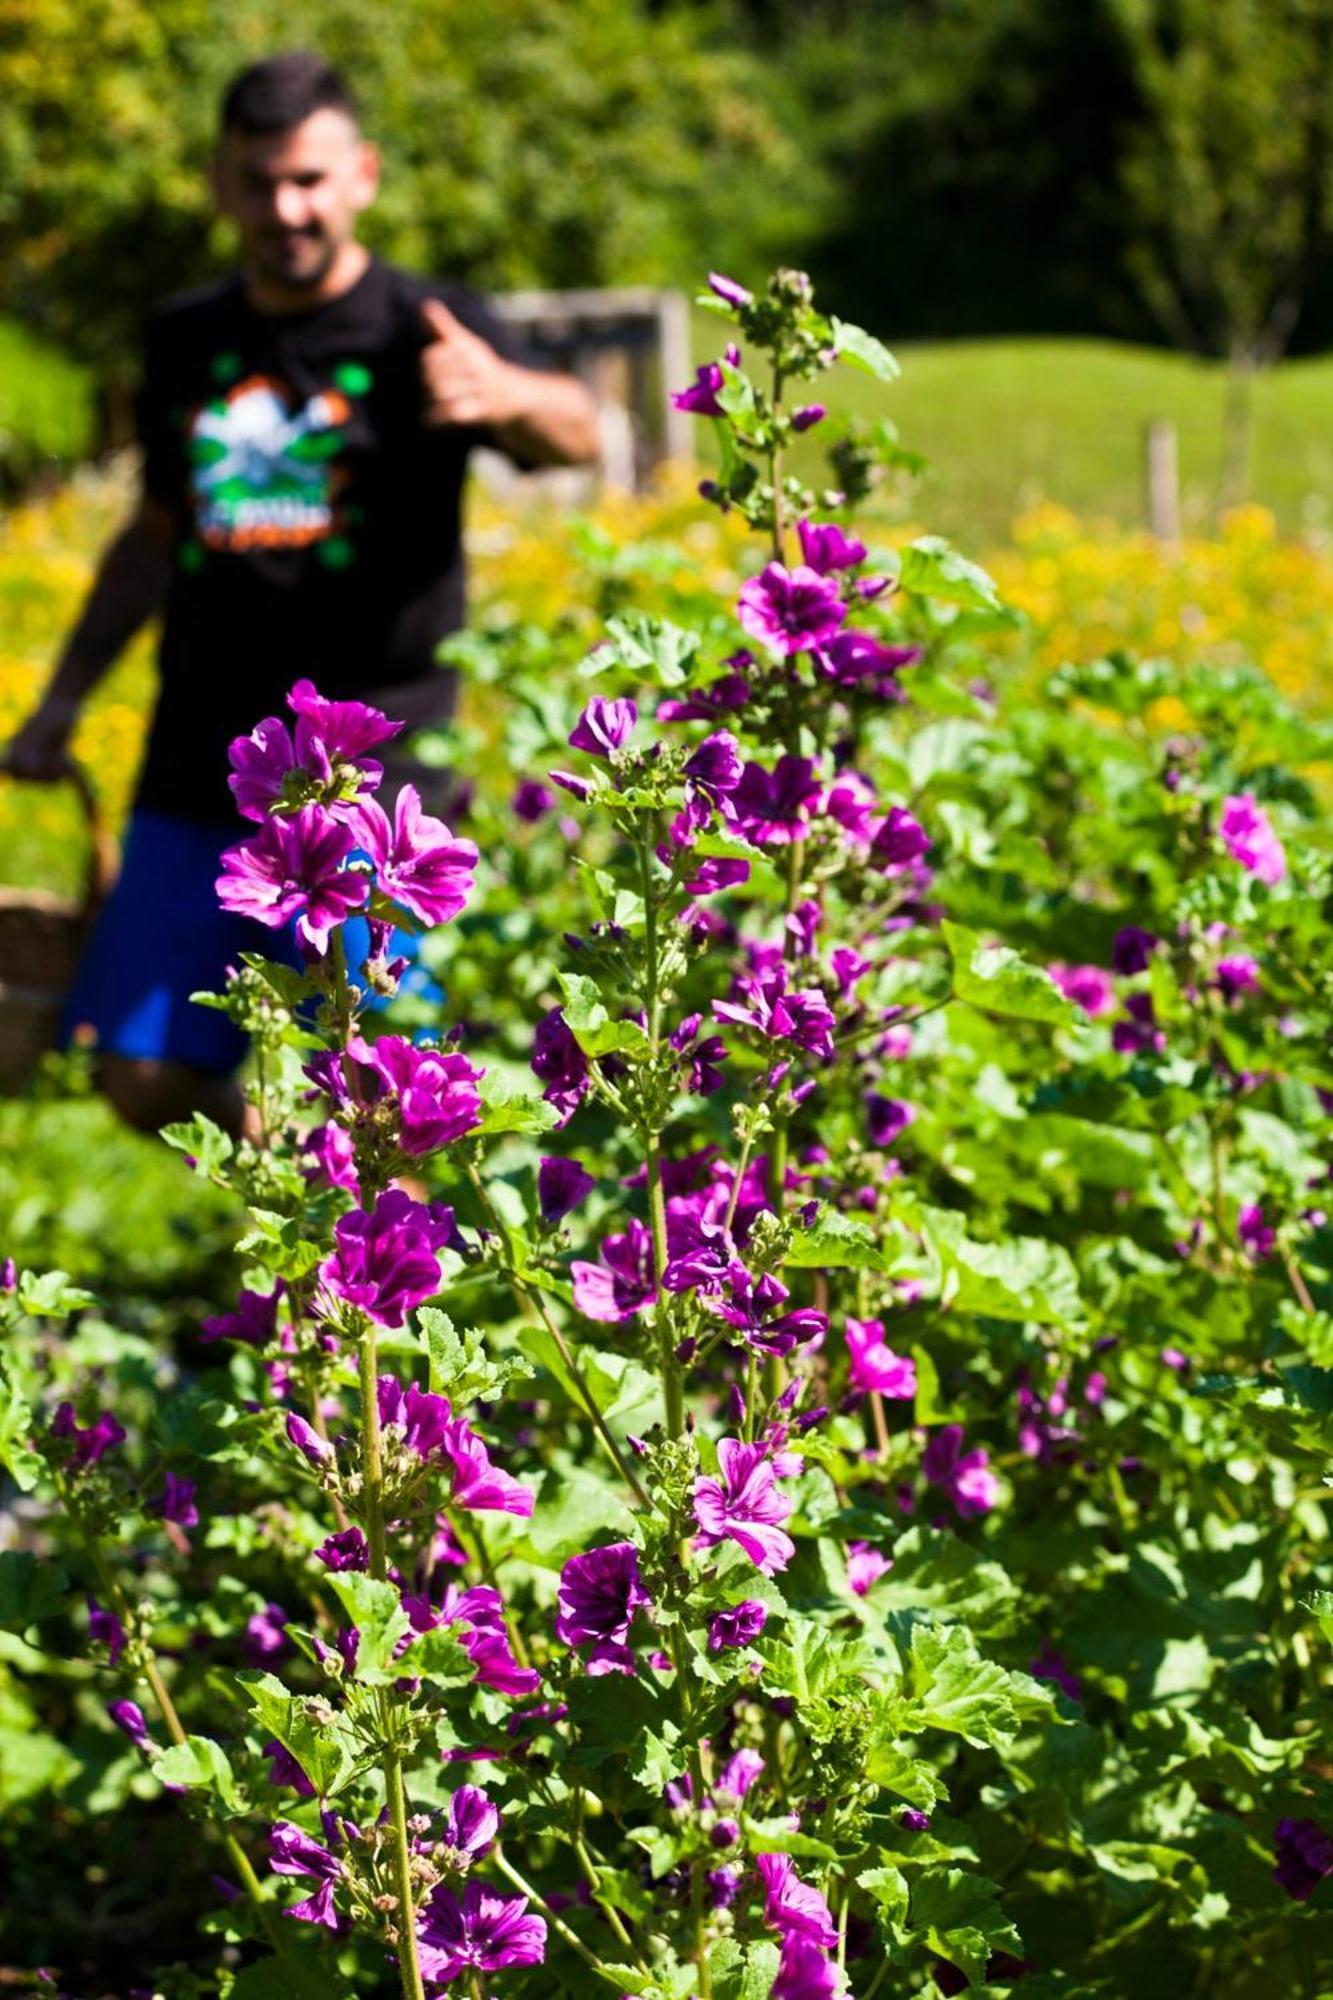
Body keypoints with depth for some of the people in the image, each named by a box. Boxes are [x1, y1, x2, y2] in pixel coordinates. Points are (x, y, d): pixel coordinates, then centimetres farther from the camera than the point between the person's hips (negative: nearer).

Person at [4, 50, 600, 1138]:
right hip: (197, 775, 5)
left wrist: (510, 395, -46)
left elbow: (575, 434, -23)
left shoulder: (424, 332, -3)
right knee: (146, 1080, 3)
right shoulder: (186, 341, 13)